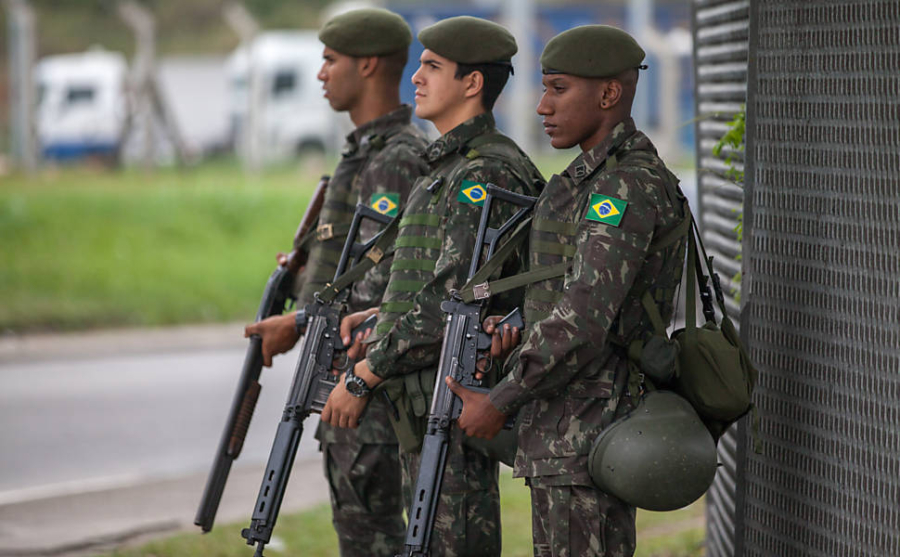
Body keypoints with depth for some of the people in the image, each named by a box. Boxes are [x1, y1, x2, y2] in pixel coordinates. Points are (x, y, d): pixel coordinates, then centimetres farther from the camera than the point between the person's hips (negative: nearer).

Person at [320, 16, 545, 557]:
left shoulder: (484, 176, -16)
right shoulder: (451, 167, 17)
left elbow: (452, 301, -22)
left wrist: (364, 376, -18)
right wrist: (379, 317, 11)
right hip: (426, 399, 11)